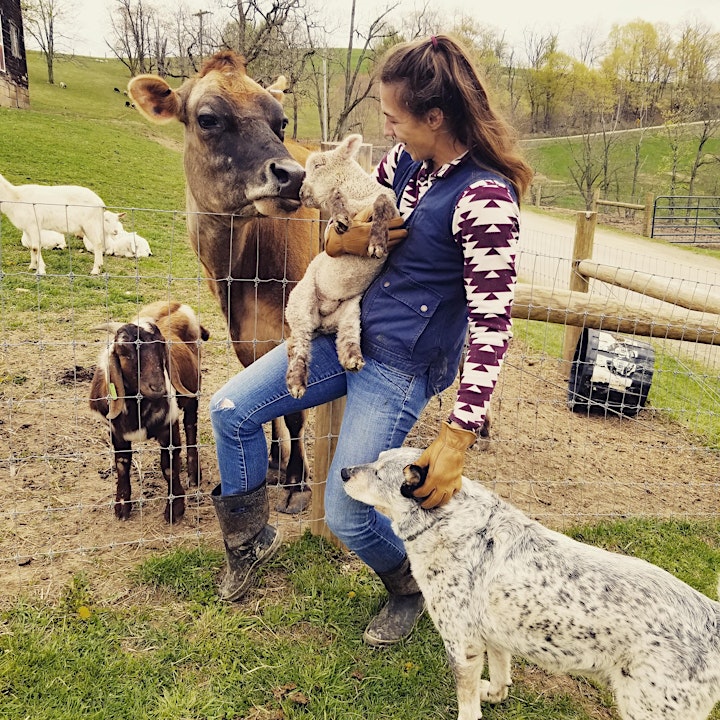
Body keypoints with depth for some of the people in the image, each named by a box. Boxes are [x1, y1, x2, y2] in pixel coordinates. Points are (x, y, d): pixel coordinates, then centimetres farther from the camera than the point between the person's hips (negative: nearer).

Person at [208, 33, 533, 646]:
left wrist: (456, 439, -26)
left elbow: (491, 325, -24)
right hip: (347, 329, 8)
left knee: (345, 514, -5)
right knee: (229, 410, 6)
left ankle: (411, 589, 30)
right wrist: (341, 240, -11)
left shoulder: (485, 197, -23)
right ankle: (252, 539, 30)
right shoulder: (408, 158, 1)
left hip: (403, 366, -8)